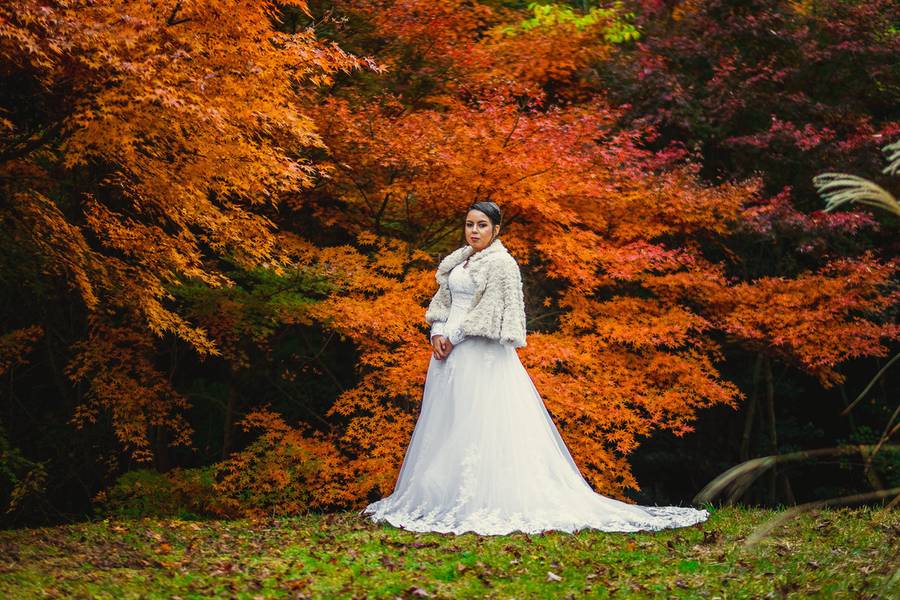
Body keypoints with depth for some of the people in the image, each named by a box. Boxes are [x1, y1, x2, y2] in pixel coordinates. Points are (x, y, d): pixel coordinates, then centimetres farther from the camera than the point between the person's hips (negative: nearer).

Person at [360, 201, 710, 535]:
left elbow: (489, 313, -14)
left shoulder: (502, 264, -9)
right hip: (450, 352, 9)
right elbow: (441, 299, 16)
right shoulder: (457, 260, 15)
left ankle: (483, 502, -8)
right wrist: (437, 333, -1)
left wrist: (454, 338, -12)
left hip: (482, 354, -8)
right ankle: (442, 496, 15)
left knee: (479, 427, -10)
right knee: (443, 425, 9)